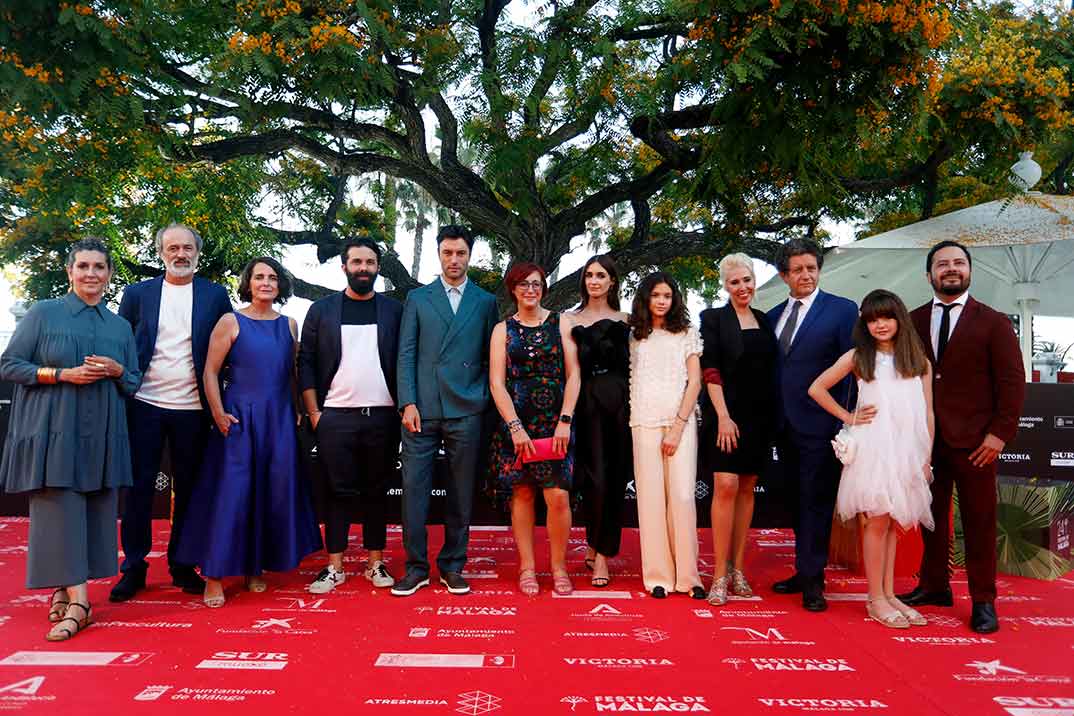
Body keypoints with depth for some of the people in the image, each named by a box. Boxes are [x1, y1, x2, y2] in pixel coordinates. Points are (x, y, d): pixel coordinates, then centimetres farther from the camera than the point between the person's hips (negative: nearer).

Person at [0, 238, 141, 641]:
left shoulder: (120, 327, 12)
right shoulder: (43, 313, 4)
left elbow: (134, 382, 14)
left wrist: (116, 370, -8)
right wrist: (63, 374, -13)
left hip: (101, 435, 3)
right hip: (54, 429, -3)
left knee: (94, 510, 3)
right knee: (60, 508, -6)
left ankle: (64, 589, 17)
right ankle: (77, 600, -4)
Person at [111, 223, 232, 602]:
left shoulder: (215, 295, 4)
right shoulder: (137, 293, 7)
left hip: (192, 408, 0)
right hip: (145, 405, 0)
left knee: (187, 489, 8)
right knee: (139, 487, 5)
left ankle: (182, 566, 20)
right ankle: (134, 567, 17)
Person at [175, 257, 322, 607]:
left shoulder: (288, 324, 9)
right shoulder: (230, 322, -1)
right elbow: (210, 372, -3)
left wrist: (297, 412, 7)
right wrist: (218, 414, -10)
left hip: (279, 419, 4)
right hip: (239, 417, -4)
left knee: (273, 493, 7)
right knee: (229, 493, -3)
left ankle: (255, 567, 23)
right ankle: (214, 575, 8)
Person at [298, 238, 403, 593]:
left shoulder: (394, 310, 7)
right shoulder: (322, 310, 6)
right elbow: (306, 363, 5)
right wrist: (314, 413, -2)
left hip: (382, 416, 1)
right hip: (336, 417, 0)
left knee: (377, 492, 9)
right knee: (340, 492, 5)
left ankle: (376, 563, 19)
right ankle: (334, 566, 15)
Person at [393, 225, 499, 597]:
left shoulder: (485, 301, 11)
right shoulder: (417, 298, 10)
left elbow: (491, 357, 10)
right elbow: (406, 354, 4)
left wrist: (486, 401, 1)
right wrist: (408, 403, -5)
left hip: (465, 411, 0)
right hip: (422, 409, 0)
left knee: (461, 492, 7)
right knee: (414, 487, 0)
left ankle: (452, 565, 20)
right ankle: (416, 566, 13)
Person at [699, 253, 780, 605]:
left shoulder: (765, 321, 13)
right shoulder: (713, 318, -1)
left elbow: (771, 371, 13)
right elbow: (710, 371, -8)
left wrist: (774, 417, 5)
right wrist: (723, 416, -15)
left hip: (759, 417, 5)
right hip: (726, 414, -5)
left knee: (747, 488, 7)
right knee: (726, 486, -10)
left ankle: (738, 569, 15)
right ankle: (720, 573, -3)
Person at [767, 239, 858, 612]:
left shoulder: (842, 310, -3)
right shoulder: (773, 316, 12)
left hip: (819, 423, -5)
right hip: (784, 424, 6)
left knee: (815, 501, 0)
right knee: (797, 501, 13)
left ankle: (812, 580, 11)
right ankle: (806, 571, 26)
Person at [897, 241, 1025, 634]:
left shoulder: (993, 322, 1)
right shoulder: (914, 321, 8)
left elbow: (1013, 380, -2)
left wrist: (1000, 432, -9)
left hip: (973, 441, -2)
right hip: (925, 438, 3)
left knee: (979, 523, 4)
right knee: (931, 517, 11)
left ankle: (983, 601, 16)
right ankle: (934, 586, 25)